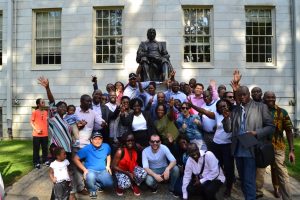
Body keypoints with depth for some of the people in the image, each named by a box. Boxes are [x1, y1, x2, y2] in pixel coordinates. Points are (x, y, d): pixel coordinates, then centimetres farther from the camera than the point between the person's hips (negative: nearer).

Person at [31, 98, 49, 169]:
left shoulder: (46, 112, 7)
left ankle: (45, 160, 26)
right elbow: (31, 122, -5)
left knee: (45, 148, 12)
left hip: (45, 134, 4)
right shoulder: (34, 112, -7)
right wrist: (36, 130, -14)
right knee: (36, 149, 4)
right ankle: (36, 162, 14)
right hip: (36, 134, -4)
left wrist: (47, 129, 10)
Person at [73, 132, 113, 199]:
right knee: (90, 177, -38)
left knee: (109, 184, -22)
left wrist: (108, 166, 8)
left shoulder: (106, 146, -2)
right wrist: (84, 169, -13)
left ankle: (97, 184, 11)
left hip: (103, 171, 3)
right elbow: (75, 159, -8)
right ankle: (93, 189, -2)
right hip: (91, 171, -2)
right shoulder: (86, 149, -12)